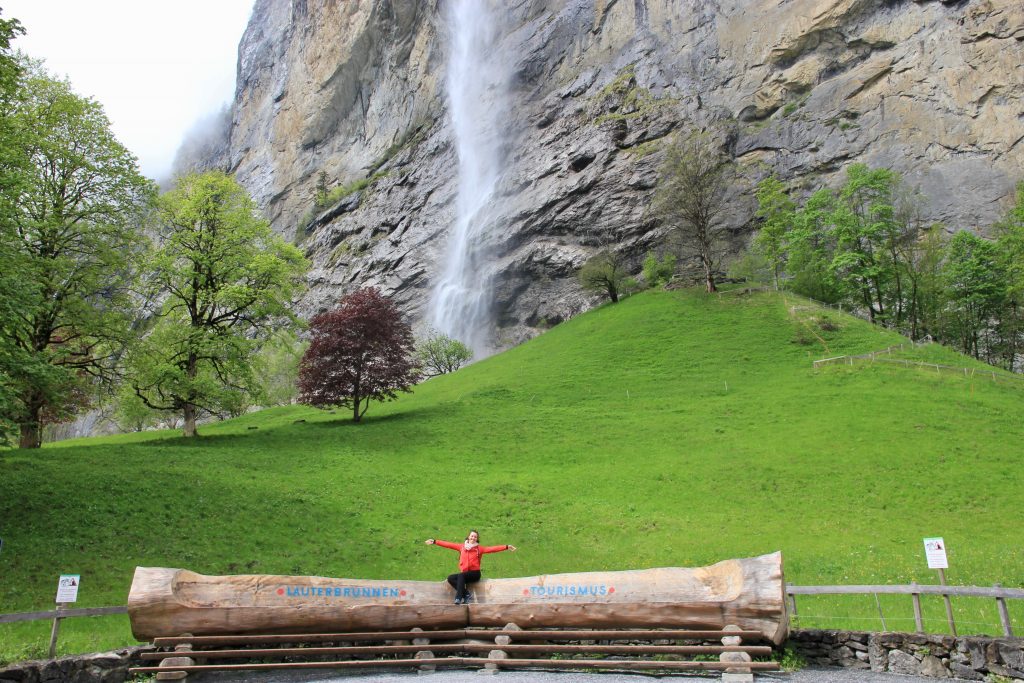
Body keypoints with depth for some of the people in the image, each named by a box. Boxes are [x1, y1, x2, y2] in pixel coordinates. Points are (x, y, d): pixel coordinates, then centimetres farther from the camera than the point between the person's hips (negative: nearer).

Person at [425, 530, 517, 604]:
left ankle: (458, 598, -36)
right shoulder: (462, 546, 11)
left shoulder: (479, 548, 3)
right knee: (451, 578, -21)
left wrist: (506, 547, -17)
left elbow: (492, 548, -6)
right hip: (464, 574, 4)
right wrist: (435, 542, 8)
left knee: (461, 575, -32)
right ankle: (467, 594, -19)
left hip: (475, 573, -4)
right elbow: (448, 544, 11)